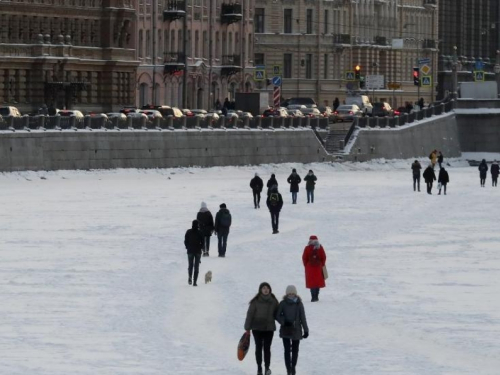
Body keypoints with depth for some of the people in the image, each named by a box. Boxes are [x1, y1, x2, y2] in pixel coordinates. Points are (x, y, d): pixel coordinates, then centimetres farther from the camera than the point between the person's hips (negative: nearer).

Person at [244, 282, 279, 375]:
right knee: (258, 348, 5)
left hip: (269, 328, 1)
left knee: (267, 348, 0)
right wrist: (247, 327, -5)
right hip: (257, 328, -1)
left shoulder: (273, 301, 2)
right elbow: (250, 314, -4)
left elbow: (277, 314, 11)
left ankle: (267, 367, 9)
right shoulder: (256, 301, -6)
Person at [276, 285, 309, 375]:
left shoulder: (299, 304, -2)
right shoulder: (283, 304, -4)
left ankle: (293, 367, 24)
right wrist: (284, 322, -17)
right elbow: (277, 316, 0)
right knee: (287, 350, -5)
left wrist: (306, 330, 2)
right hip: (285, 330, -1)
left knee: (295, 350, 10)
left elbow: (303, 318, 2)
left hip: (296, 330, 1)